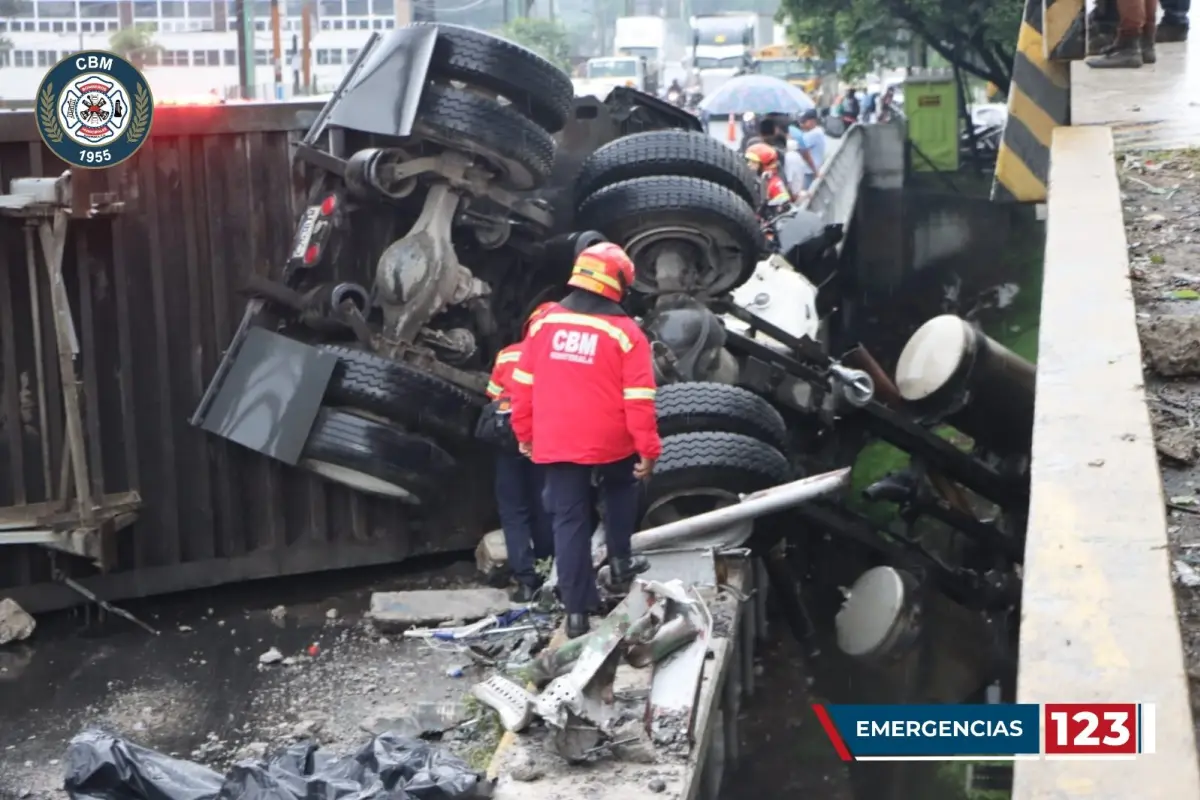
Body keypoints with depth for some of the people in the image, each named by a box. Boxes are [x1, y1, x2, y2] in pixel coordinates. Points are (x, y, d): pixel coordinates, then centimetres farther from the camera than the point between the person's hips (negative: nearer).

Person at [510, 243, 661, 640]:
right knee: (619, 490, 31)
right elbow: (638, 400, -13)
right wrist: (648, 449, -5)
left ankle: (577, 611, 7)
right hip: (609, 442, -2)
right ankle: (620, 559, 31)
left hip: (556, 443, 2)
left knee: (569, 520, 7)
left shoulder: (544, 323, -1)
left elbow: (524, 385, 4)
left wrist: (525, 433, 14)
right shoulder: (624, 333, -11)